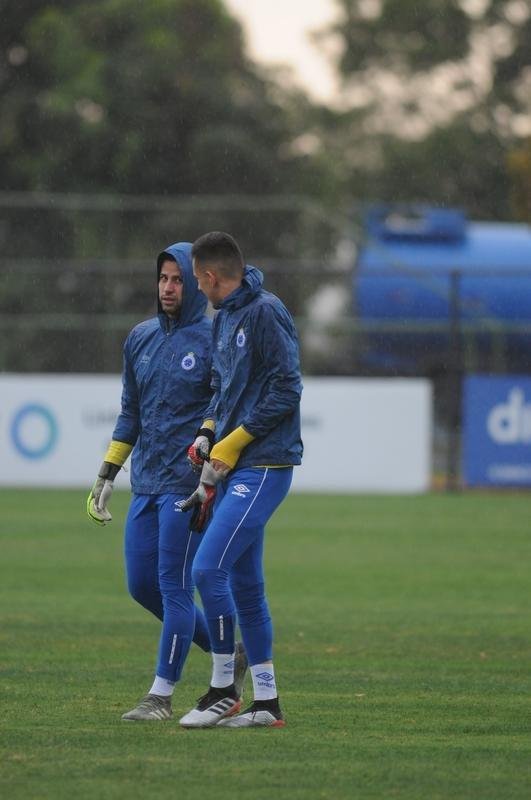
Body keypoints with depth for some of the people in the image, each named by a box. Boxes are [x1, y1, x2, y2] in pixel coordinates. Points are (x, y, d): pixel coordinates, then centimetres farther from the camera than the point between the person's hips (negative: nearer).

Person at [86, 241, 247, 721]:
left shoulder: (214, 339, -6)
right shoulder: (141, 338, 13)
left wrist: (207, 439, -26)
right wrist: (107, 476, 18)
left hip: (187, 484, -7)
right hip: (146, 484, 7)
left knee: (174, 586, -6)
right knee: (142, 586, 8)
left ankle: (162, 695, 0)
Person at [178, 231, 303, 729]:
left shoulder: (265, 313, -12)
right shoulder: (224, 320, 16)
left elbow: (286, 390, -17)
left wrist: (228, 447, -13)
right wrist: (210, 471, 14)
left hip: (265, 466, -9)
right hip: (235, 469, 9)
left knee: (209, 569, -14)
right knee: (244, 584, 9)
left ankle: (223, 689, -4)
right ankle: (266, 704, 13)